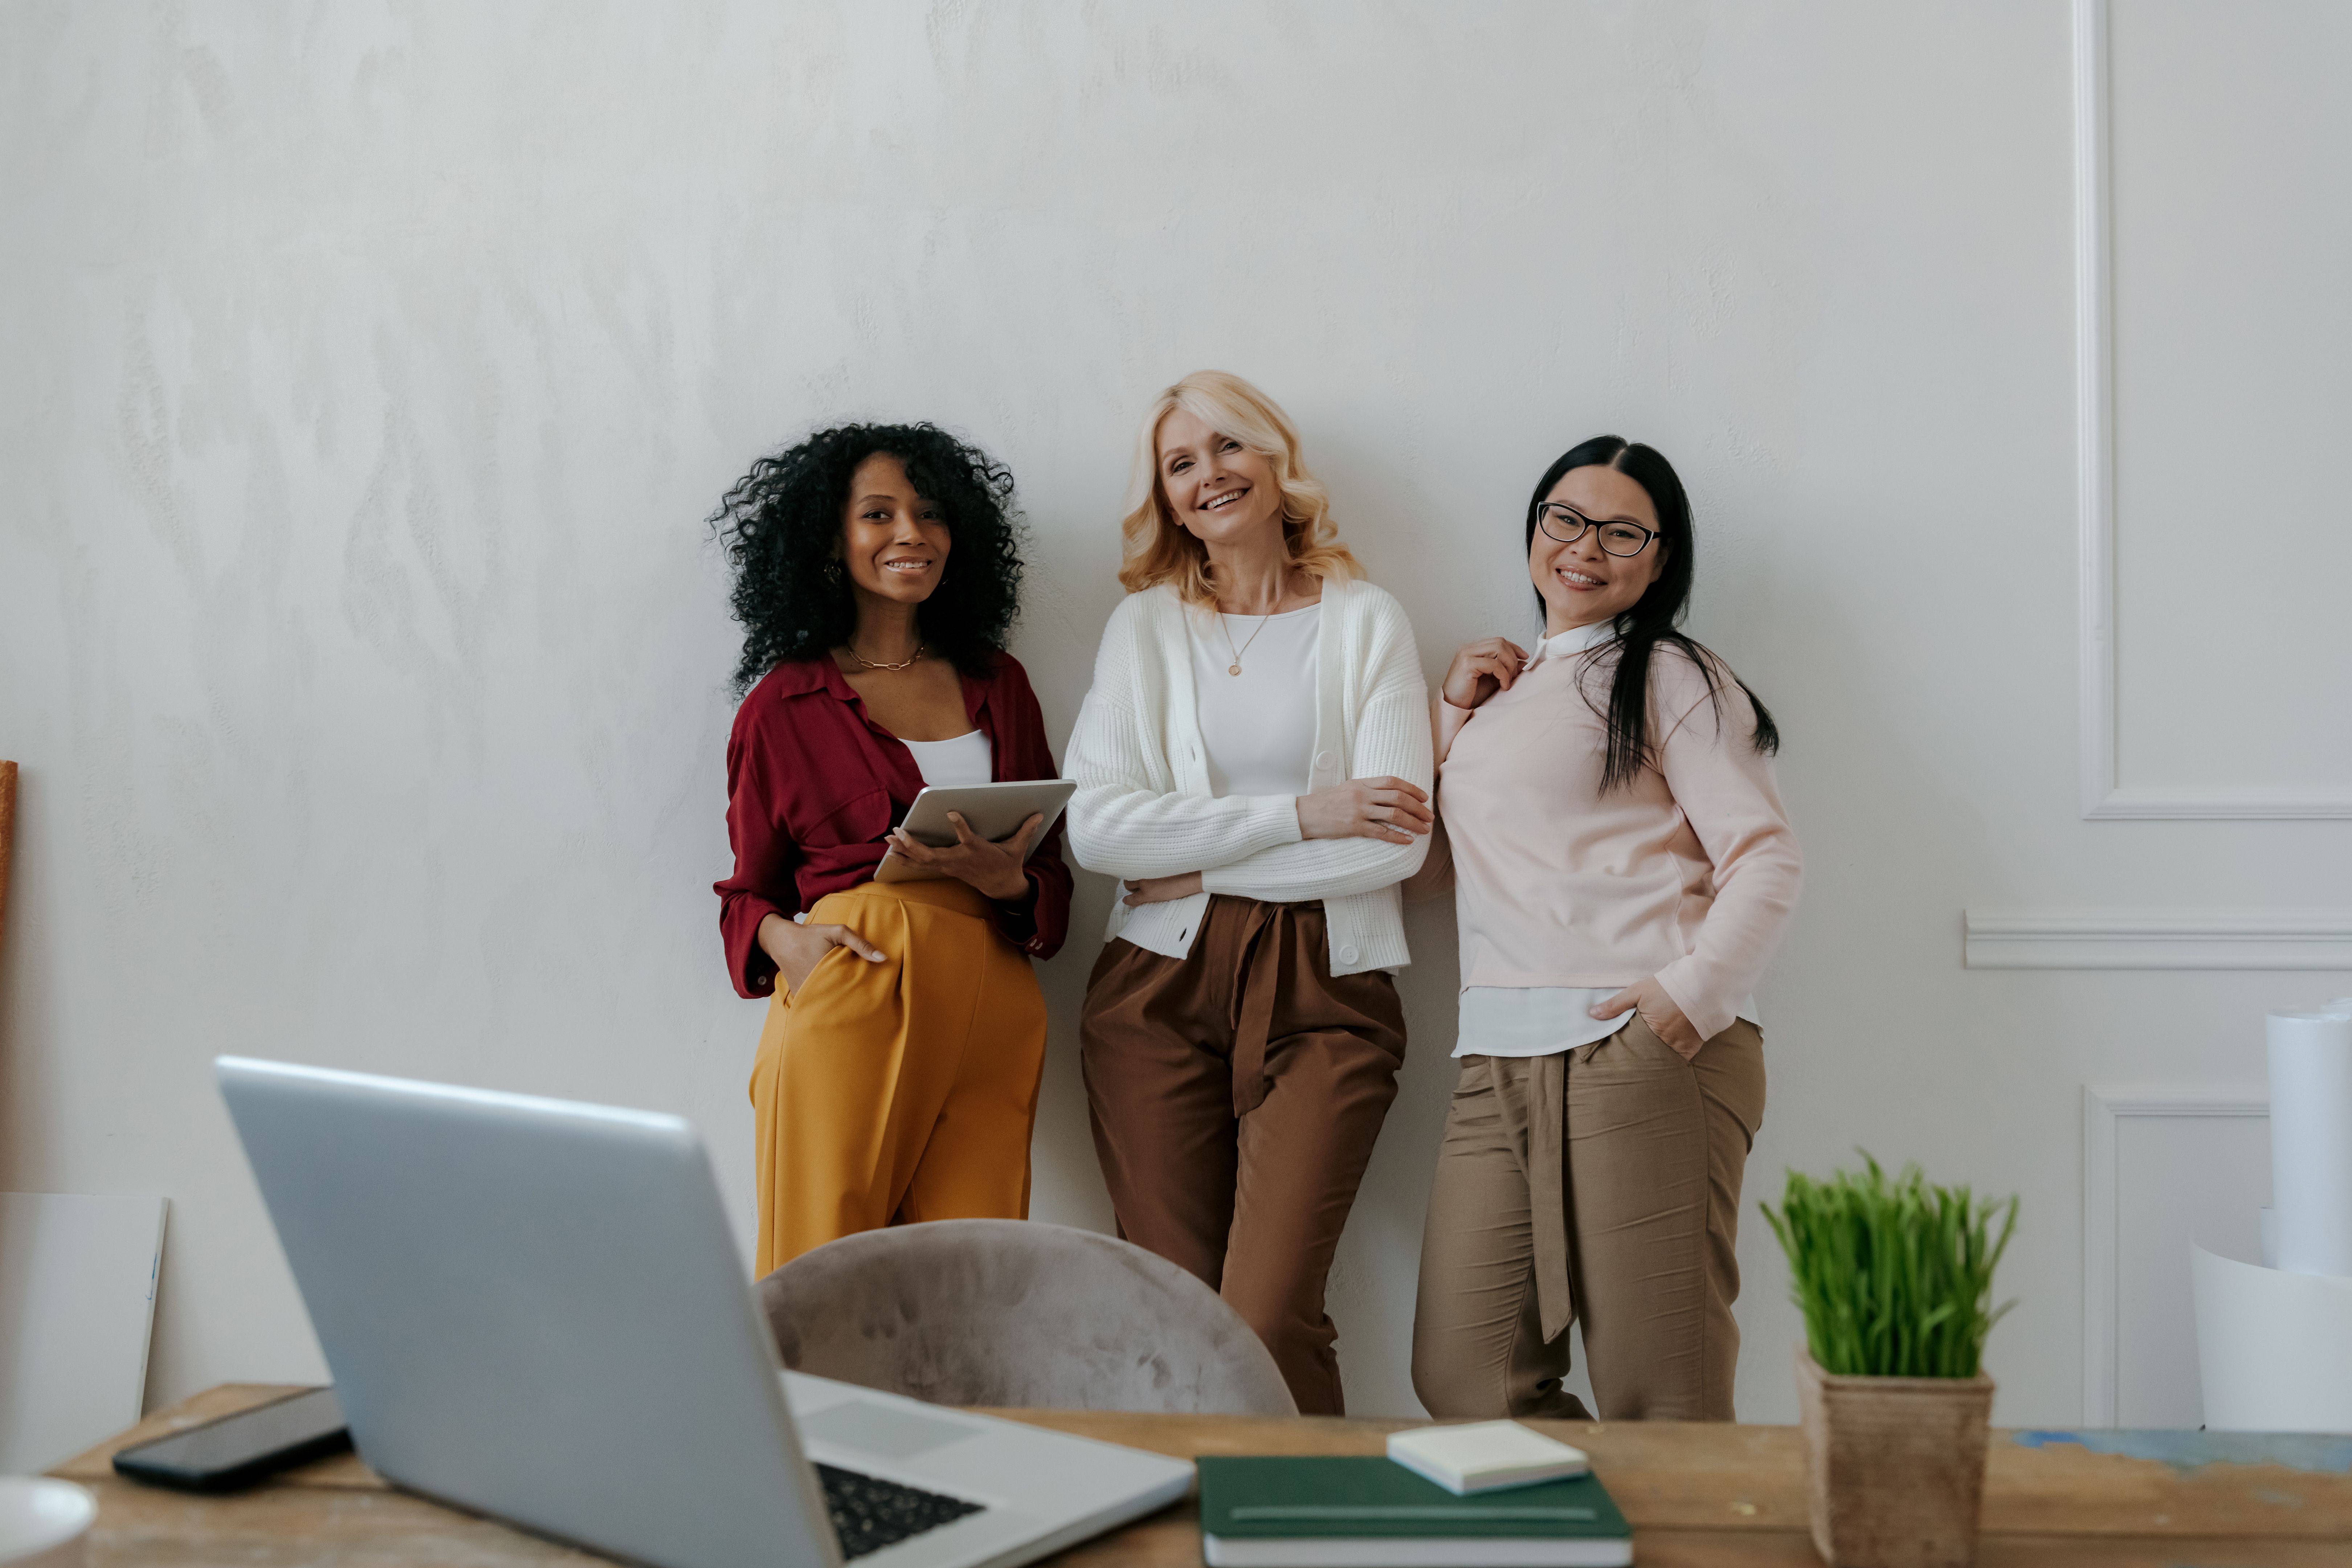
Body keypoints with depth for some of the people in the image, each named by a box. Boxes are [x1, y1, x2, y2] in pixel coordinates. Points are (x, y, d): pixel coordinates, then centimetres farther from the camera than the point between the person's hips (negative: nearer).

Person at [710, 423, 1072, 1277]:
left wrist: (1005, 880, -6)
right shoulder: (782, 705, 8)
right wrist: (784, 939, -8)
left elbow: (1053, 870, 17)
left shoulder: (997, 683, 18)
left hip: (986, 1011, 3)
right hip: (846, 1007, -3)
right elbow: (749, 889, 14)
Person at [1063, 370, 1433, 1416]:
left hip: (1322, 988, -1)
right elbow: (1096, 827, -3)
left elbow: (1398, 844, -4)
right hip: (1160, 986, 2)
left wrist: (1198, 866, -6)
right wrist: (1301, 815, -8)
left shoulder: (1367, 624, 8)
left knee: (1267, 1321, -13)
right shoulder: (1143, 624, 12)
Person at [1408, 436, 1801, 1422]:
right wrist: (1450, 713, 15)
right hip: (1498, 1065, 6)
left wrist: (1695, 989, -18)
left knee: (1655, 1396, -6)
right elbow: (1418, 863, 24)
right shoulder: (1499, 692, 25)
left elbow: (1768, 857, -3)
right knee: (1464, 1380, 0)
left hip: (1644, 1050, -6)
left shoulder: (1670, 677, 6)